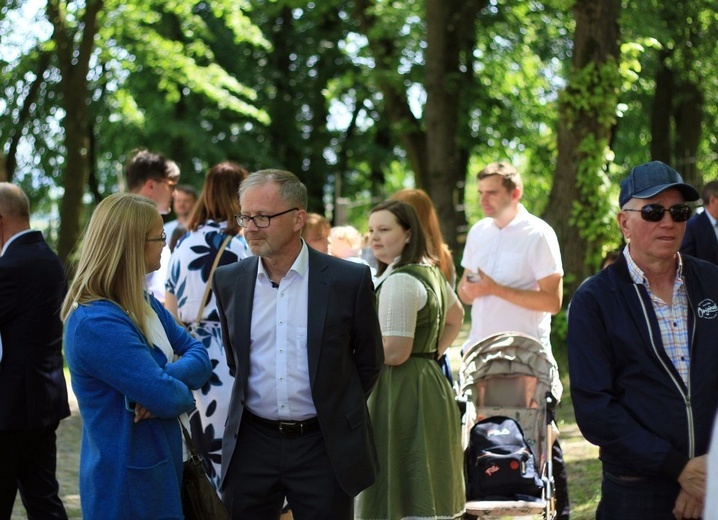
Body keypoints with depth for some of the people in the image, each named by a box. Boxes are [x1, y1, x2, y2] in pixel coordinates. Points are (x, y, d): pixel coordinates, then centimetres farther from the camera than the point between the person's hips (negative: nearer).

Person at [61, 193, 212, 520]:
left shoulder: (143, 303, 7)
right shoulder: (96, 323, -24)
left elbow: (199, 356, 1)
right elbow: (168, 398, -27)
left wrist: (163, 382, -19)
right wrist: (183, 392, -4)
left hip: (158, 468, 9)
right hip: (127, 482, -9)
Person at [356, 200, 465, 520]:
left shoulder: (399, 281, -16)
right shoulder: (430, 271, 15)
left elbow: (395, 352, -20)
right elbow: (456, 316, 32)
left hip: (402, 392, -10)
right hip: (430, 383, 10)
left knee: (398, 494, -8)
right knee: (427, 493, 12)